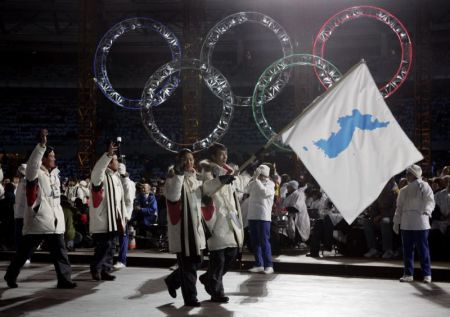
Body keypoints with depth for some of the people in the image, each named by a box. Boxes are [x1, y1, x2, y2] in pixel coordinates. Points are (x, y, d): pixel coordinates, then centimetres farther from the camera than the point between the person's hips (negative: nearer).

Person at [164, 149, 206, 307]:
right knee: (187, 262, -5)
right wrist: (179, 174, -27)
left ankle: (173, 281, 32)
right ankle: (190, 297, 5)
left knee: (196, 261, 11)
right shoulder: (174, 177, -7)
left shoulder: (195, 177, 16)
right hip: (181, 225, -8)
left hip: (196, 225, 8)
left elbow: (201, 197, 24)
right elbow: (172, 196, -26)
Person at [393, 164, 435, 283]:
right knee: (407, 250, 6)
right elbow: (399, 207, 19)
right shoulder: (404, 190, 17)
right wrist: (396, 222, 12)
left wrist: (426, 211, -23)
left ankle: (427, 274, 4)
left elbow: (430, 201, -6)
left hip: (420, 223, -5)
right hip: (406, 224, 5)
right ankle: (408, 274, 14)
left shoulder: (424, 186, 2)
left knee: (423, 248, -3)